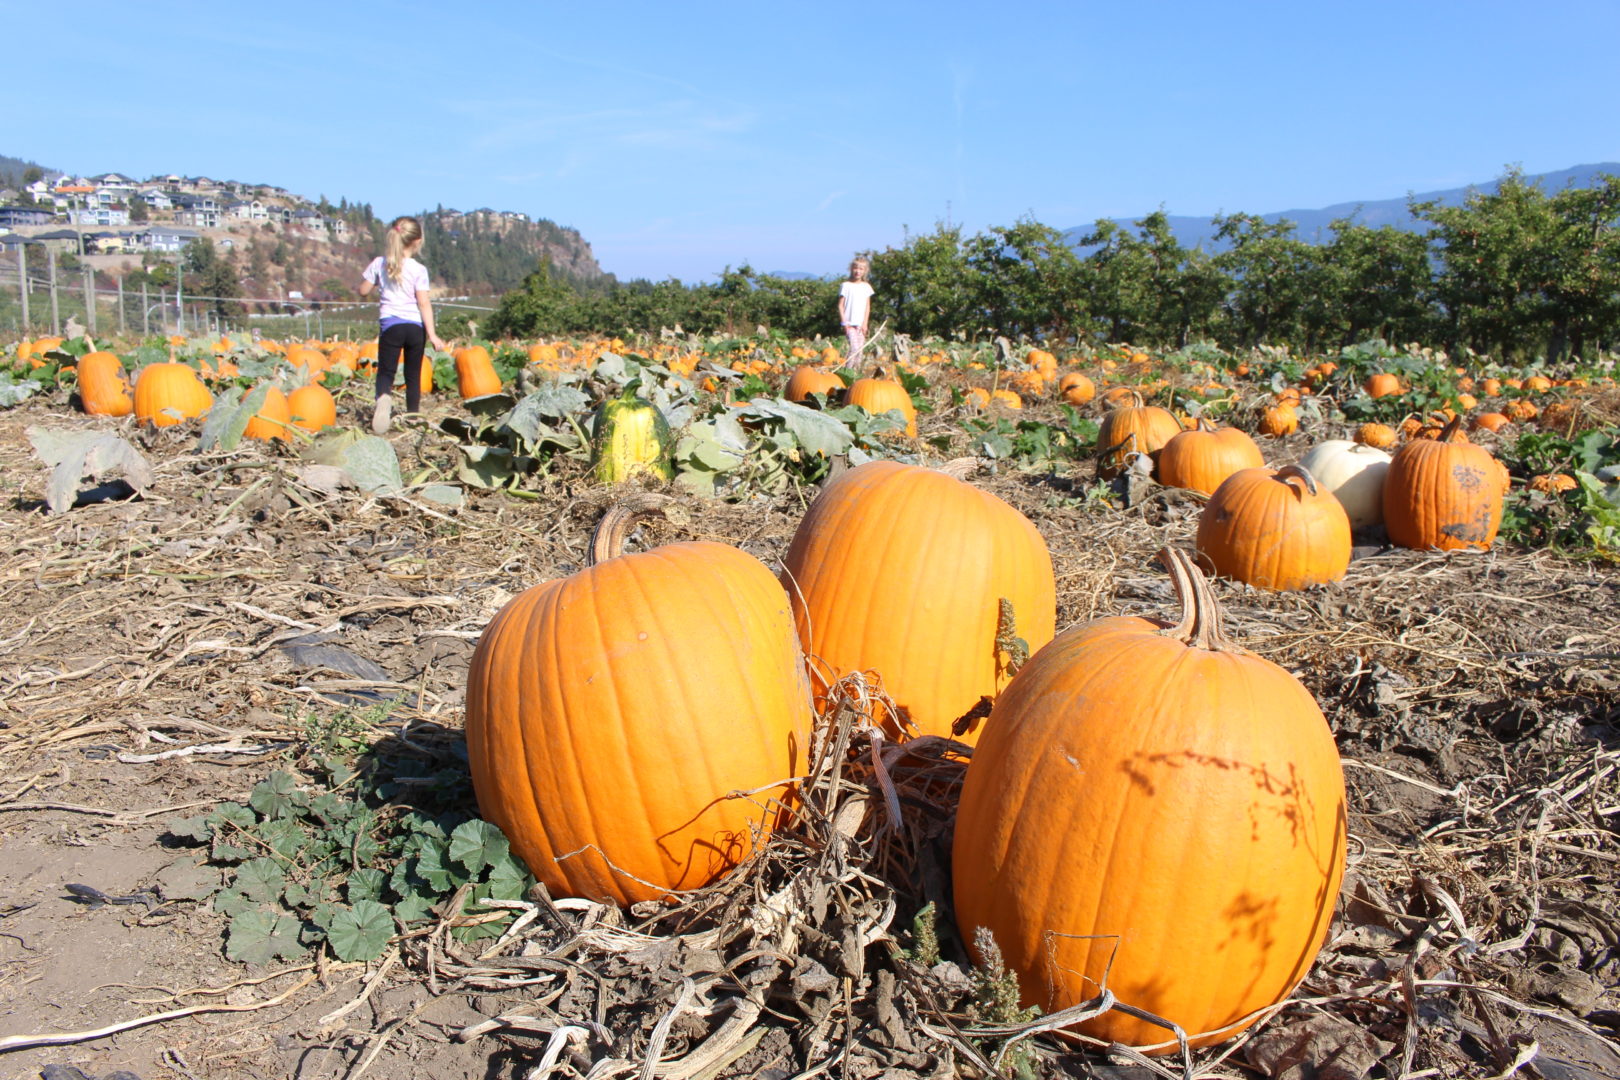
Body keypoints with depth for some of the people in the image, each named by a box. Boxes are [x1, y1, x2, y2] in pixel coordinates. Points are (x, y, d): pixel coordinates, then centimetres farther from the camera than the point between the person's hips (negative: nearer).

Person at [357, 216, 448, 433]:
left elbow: (363, 291, 8)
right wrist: (432, 334, -12)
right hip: (415, 326, 0)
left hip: (390, 324, 0)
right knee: (413, 375, 13)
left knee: (385, 371, 0)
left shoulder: (379, 263, 2)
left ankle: (383, 398, -33)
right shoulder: (418, 269, -4)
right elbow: (424, 303, -10)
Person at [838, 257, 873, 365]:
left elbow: (867, 306, 11)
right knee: (855, 348, -18)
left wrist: (864, 323, 1)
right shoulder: (846, 286, 0)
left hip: (861, 324, 4)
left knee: (860, 349, 0)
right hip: (849, 323, -4)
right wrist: (844, 323, -9)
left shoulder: (866, 287, 11)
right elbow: (840, 305, -1)